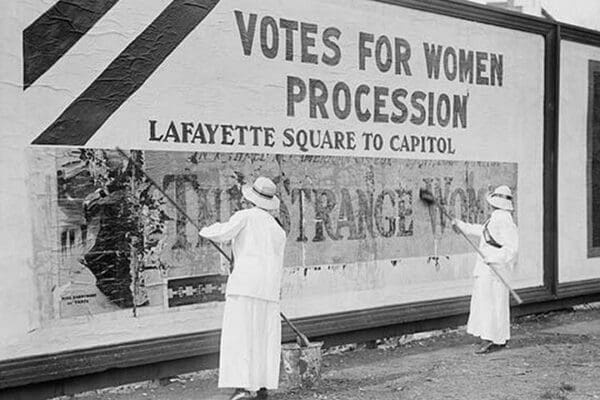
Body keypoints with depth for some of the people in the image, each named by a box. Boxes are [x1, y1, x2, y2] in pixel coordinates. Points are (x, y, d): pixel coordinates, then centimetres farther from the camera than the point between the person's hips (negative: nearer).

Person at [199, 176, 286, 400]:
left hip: (245, 283, -5)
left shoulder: (245, 216, 3)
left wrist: (207, 231, 10)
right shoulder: (279, 232, 21)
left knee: (239, 336, -5)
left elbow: (224, 233, -11)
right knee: (264, 337, 12)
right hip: (269, 289, 6)